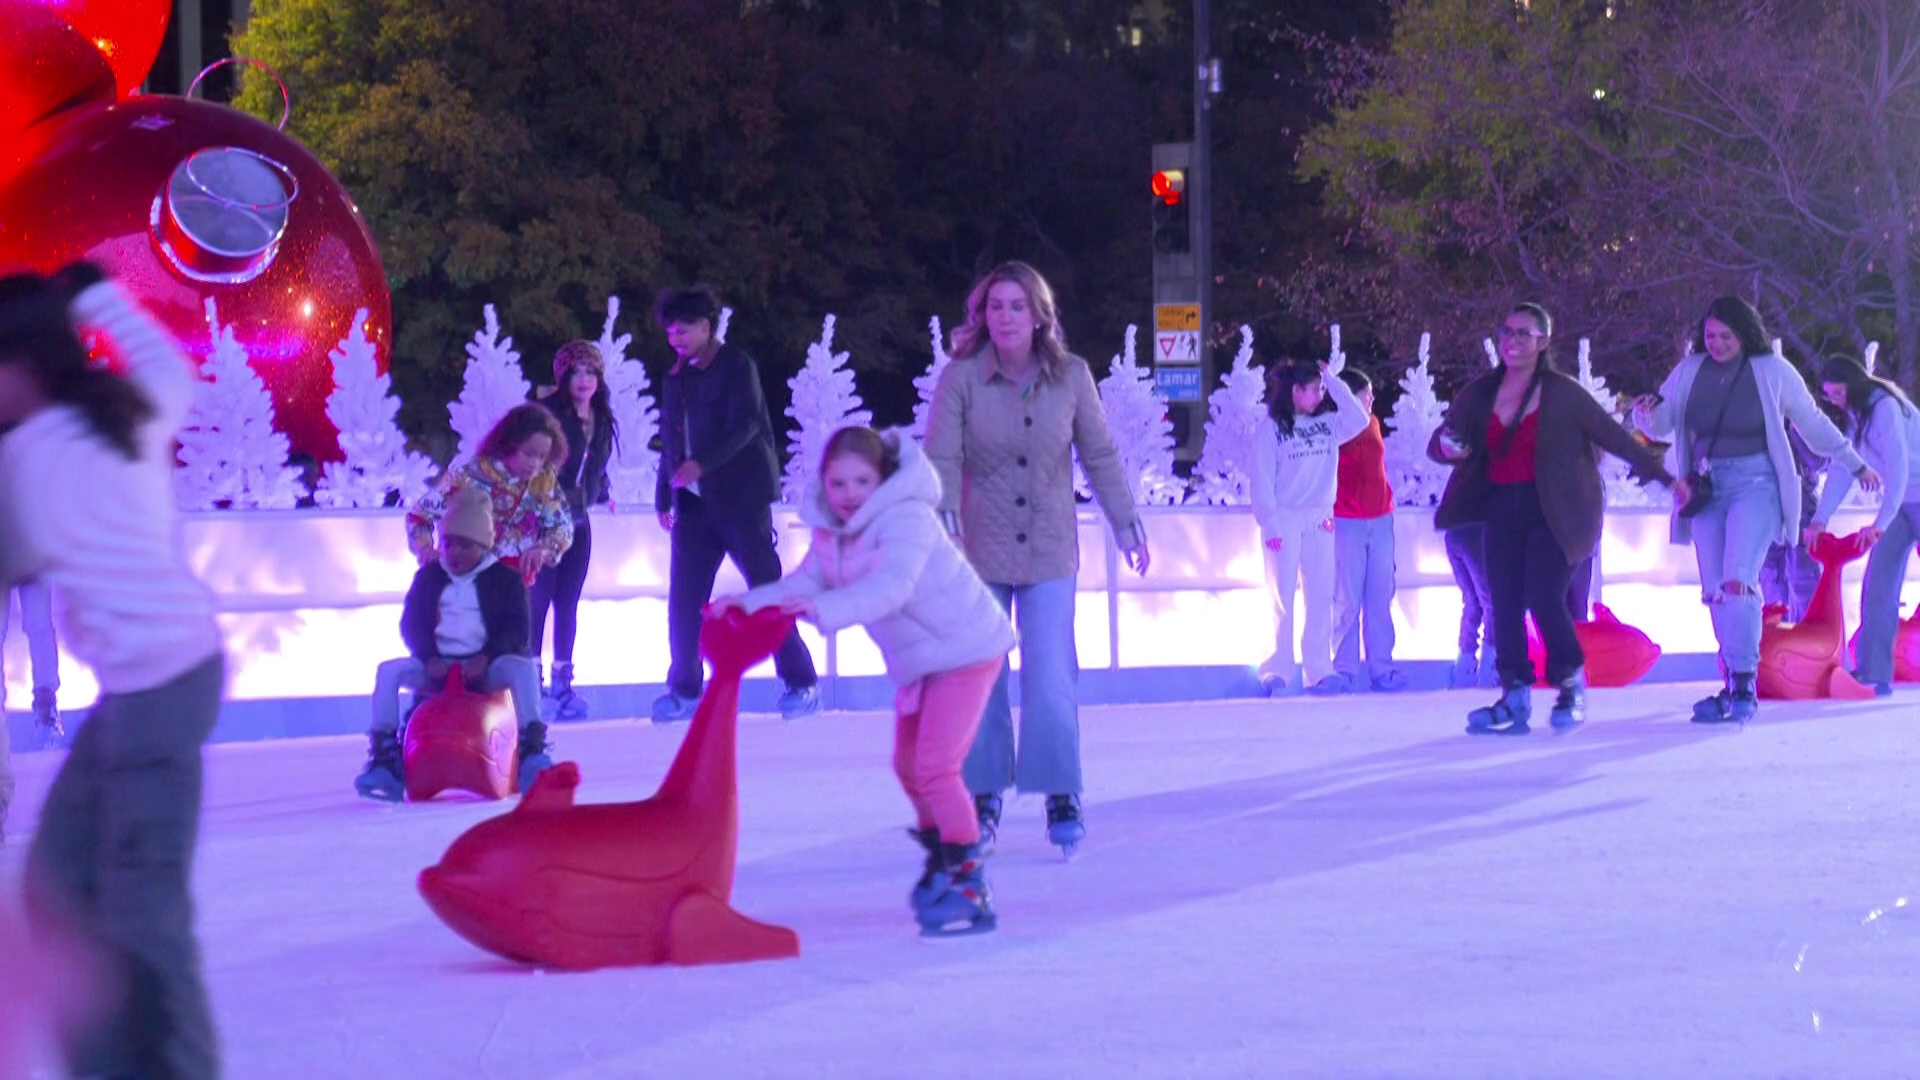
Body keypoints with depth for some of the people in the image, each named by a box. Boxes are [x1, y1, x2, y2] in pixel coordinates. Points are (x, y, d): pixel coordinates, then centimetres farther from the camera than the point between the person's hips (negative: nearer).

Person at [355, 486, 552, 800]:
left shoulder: (505, 579, 6)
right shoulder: (429, 577, 13)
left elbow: (516, 631, -2)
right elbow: (411, 624, 6)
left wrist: (486, 658, -20)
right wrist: (429, 657, -14)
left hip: (485, 667, -2)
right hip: (437, 666, 2)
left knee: (523, 666, -34)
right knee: (388, 671, -25)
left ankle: (532, 750, -37)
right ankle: (384, 757, -27)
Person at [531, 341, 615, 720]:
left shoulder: (602, 420, 7)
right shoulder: (546, 413, -15)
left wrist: (601, 496, 15)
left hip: (578, 521, 6)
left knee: (568, 604, 8)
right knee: (537, 599, -5)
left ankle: (562, 682, 13)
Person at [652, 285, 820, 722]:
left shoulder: (737, 366, -5)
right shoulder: (676, 378, 15)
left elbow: (745, 425, -17)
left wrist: (702, 463, -28)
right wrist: (664, 498, 15)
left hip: (741, 498, -6)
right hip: (694, 503, 6)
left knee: (766, 589, -6)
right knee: (684, 598, 1)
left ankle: (800, 682, 1)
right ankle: (684, 689, 9)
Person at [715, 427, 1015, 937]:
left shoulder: (906, 518, -28)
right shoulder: (830, 528, -1)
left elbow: (891, 587, -42)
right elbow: (807, 581, 1)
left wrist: (823, 610, -55)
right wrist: (747, 604, -14)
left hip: (964, 650, -10)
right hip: (919, 660, 10)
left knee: (935, 766, -17)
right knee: (909, 765, 21)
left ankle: (969, 887, -15)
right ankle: (941, 860, 41)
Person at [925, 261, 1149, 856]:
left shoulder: (1071, 377, -4)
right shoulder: (961, 378, -9)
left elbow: (1100, 455, 6)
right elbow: (941, 457, -12)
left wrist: (1125, 521, 7)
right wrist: (943, 516, -28)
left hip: (1049, 552, 0)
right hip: (979, 551, 0)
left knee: (1051, 679, -7)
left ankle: (1062, 798, 5)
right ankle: (983, 798, 17)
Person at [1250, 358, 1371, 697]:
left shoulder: (1326, 425, 10)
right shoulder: (1271, 428, -3)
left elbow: (1358, 421, -4)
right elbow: (1262, 480, -5)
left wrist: (1334, 381, -1)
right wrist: (1270, 524, -12)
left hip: (1319, 520, 4)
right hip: (1284, 519, -4)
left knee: (1320, 597, 4)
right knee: (1283, 599, -3)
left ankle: (1319, 671, 6)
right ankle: (1277, 673, -2)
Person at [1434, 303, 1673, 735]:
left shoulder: (1563, 394, -5)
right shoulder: (1479, 395, 6)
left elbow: (1614, 437, -1)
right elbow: (1439, 444, 7)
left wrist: (1662, 474, -2)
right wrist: (1447, 447, -17)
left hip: (1552, 512, -4)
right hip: (1501, 512, 4)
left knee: (1544, 597, -14)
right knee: (1505, 603, -1)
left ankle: (1571, 686, 6)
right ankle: (1515, 698, 6)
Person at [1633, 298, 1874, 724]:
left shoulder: (1772, 371, -2)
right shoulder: (1690, 372, 6)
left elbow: (1813, 423, 8)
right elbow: (1660, 425, 9)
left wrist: (1856, 465, 17)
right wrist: (1646, 412, -15)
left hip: (1755, 484, -4)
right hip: (1707, 488, 4)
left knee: (1737, 581, -19)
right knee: (1715, 592, 3)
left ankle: (1744, 684, -16)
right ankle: (1734, 684, 11)